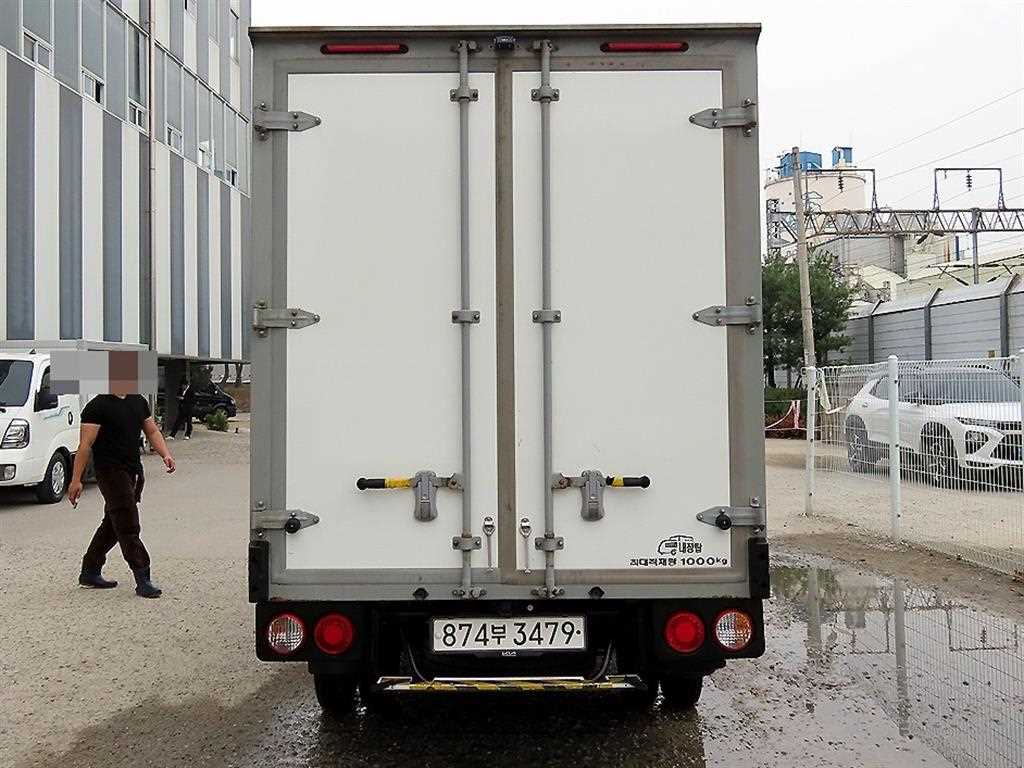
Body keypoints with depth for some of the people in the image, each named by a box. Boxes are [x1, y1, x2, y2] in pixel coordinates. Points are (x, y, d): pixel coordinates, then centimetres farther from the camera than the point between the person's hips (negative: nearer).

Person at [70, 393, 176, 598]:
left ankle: (90, 573, 28)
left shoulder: (139, 401, 12)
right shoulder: (97, 406, -10)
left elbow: (152, 431, 18)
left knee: (113, 524, 15)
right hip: (111, 472, -8)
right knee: (128, 527, -9)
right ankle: (143, 579, -8)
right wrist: (76, 480, -16)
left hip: (133, 472, 8)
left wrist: (165, 454, 0)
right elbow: (85, 444, -13)